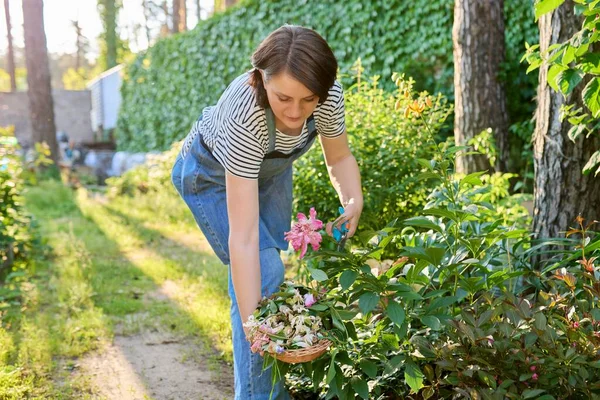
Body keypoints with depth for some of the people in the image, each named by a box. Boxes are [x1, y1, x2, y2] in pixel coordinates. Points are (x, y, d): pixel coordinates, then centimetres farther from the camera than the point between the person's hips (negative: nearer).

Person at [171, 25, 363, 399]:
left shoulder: (330, 97, -31)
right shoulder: (244, 117, -44)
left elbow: (340, 157, -8)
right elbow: (243, 239, -44)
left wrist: (354, 202, -28)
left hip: (268, 167, 5)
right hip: (212, 175, -5)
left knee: (270, 263, 12)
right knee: (264, 273, -17)